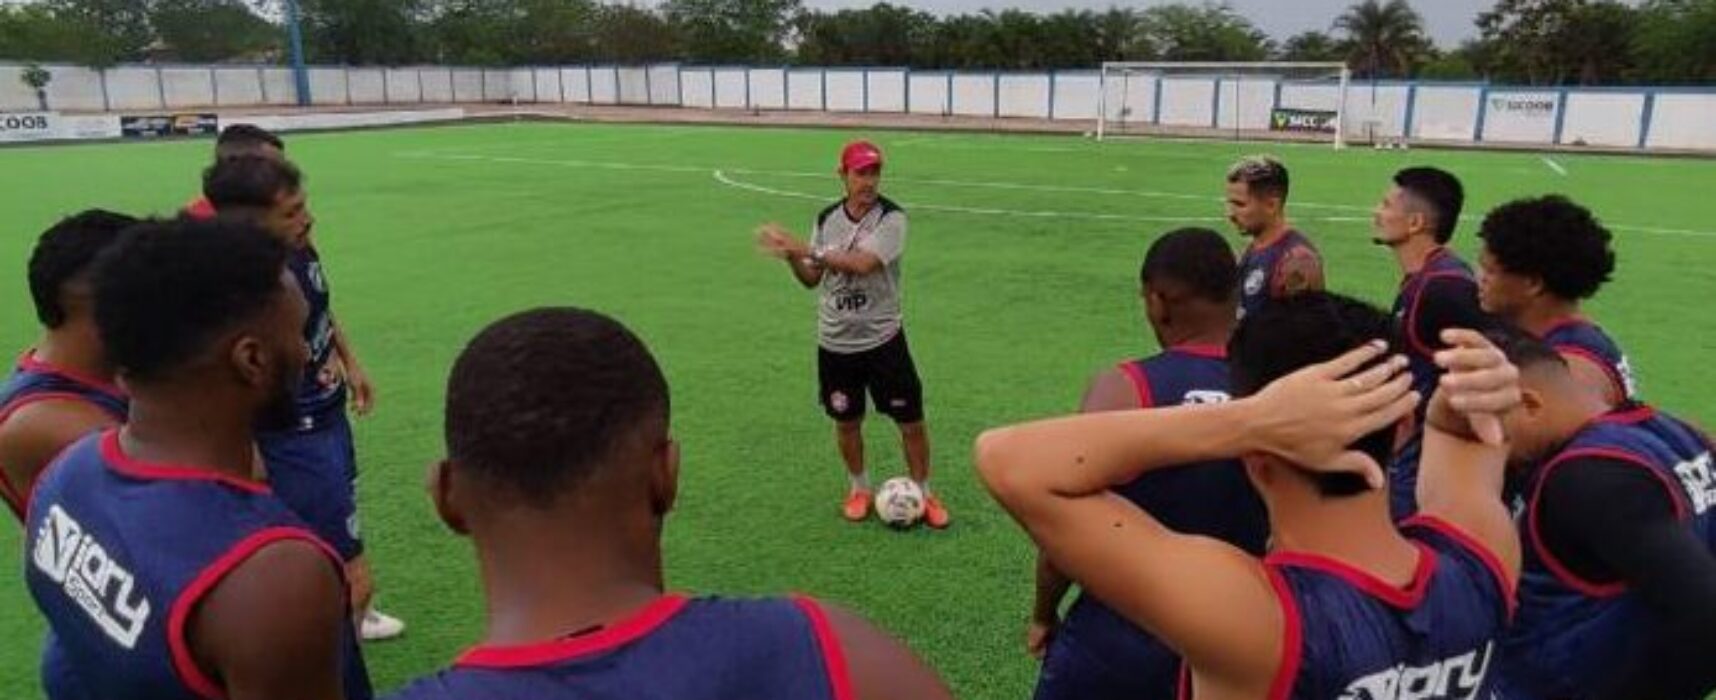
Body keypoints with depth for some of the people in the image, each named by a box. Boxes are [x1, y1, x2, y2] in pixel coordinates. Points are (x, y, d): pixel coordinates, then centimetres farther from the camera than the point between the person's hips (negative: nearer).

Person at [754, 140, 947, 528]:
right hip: (835, 343, 3)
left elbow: (863, 263, -29)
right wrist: (792, 258, -13)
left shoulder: (891, 217, -13)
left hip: (882, 339, -3)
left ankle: (923, 493, 23)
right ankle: (860, 488, 37)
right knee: (846, 422, 14)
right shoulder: (827, 218, 2)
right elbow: (812, 278, 9)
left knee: (911, 421, 3)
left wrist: (805, 248, -27)